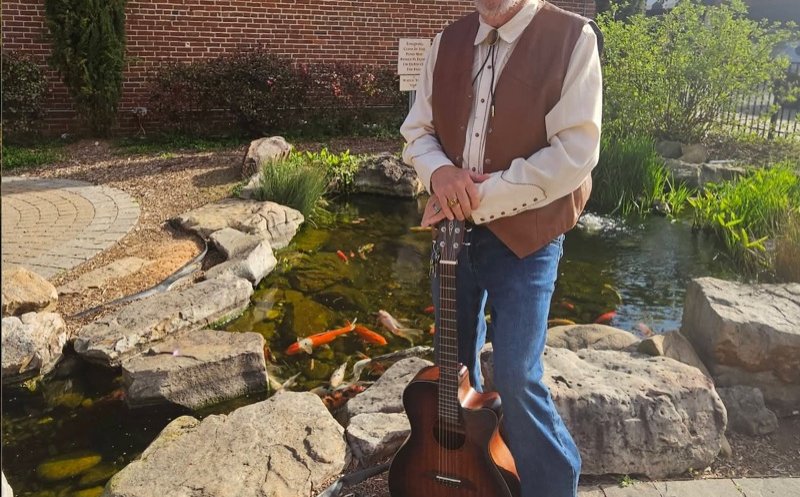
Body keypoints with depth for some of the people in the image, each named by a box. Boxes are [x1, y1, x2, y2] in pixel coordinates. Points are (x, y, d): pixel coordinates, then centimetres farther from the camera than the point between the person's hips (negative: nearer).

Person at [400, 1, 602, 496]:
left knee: (517, 378, -4)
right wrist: (439, 172, -13)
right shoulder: (448, 43, 6)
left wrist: (481, 197, -20)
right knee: (454, 361, 17)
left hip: (525, 236, -5)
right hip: (453, 228, 6)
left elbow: (575, 153, -19)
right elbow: (417, 132, 10)